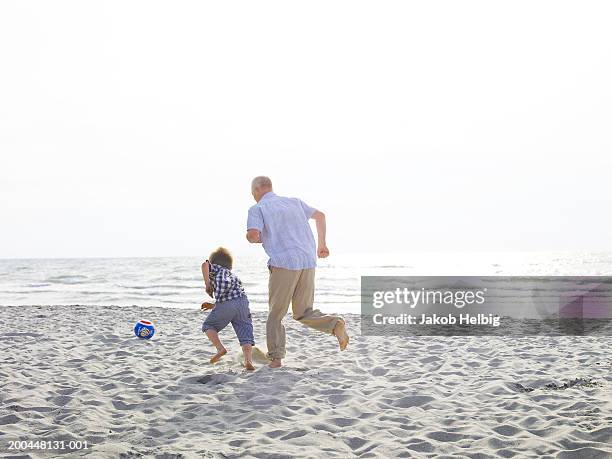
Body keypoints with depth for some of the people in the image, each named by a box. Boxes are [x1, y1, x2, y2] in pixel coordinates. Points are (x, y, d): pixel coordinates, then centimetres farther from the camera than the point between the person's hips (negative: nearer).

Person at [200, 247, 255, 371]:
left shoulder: (216, 269, 23)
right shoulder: (234, 276, 37)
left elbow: (205, 264, -4)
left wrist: (207, 285, 3)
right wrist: (212, 306, 43)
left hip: (225, 305, -4)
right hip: (242, 301, 4)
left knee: (208, 326, 19)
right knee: (246, 337, 3)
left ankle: (220, 348, 1)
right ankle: (248, 361, -18)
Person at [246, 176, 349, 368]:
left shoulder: (257, 209, 4)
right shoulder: (293, 202, 23)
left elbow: (252, 235, -13)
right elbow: (320, 216, 32)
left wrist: (257, 238, 12)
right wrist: (322, 244, 39)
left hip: (283, 263, -5)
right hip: (308, 262, 5)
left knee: (276, 313, 11)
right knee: (303, 313, 11)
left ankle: (276, 358, 4)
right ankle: (335, 324, -14)